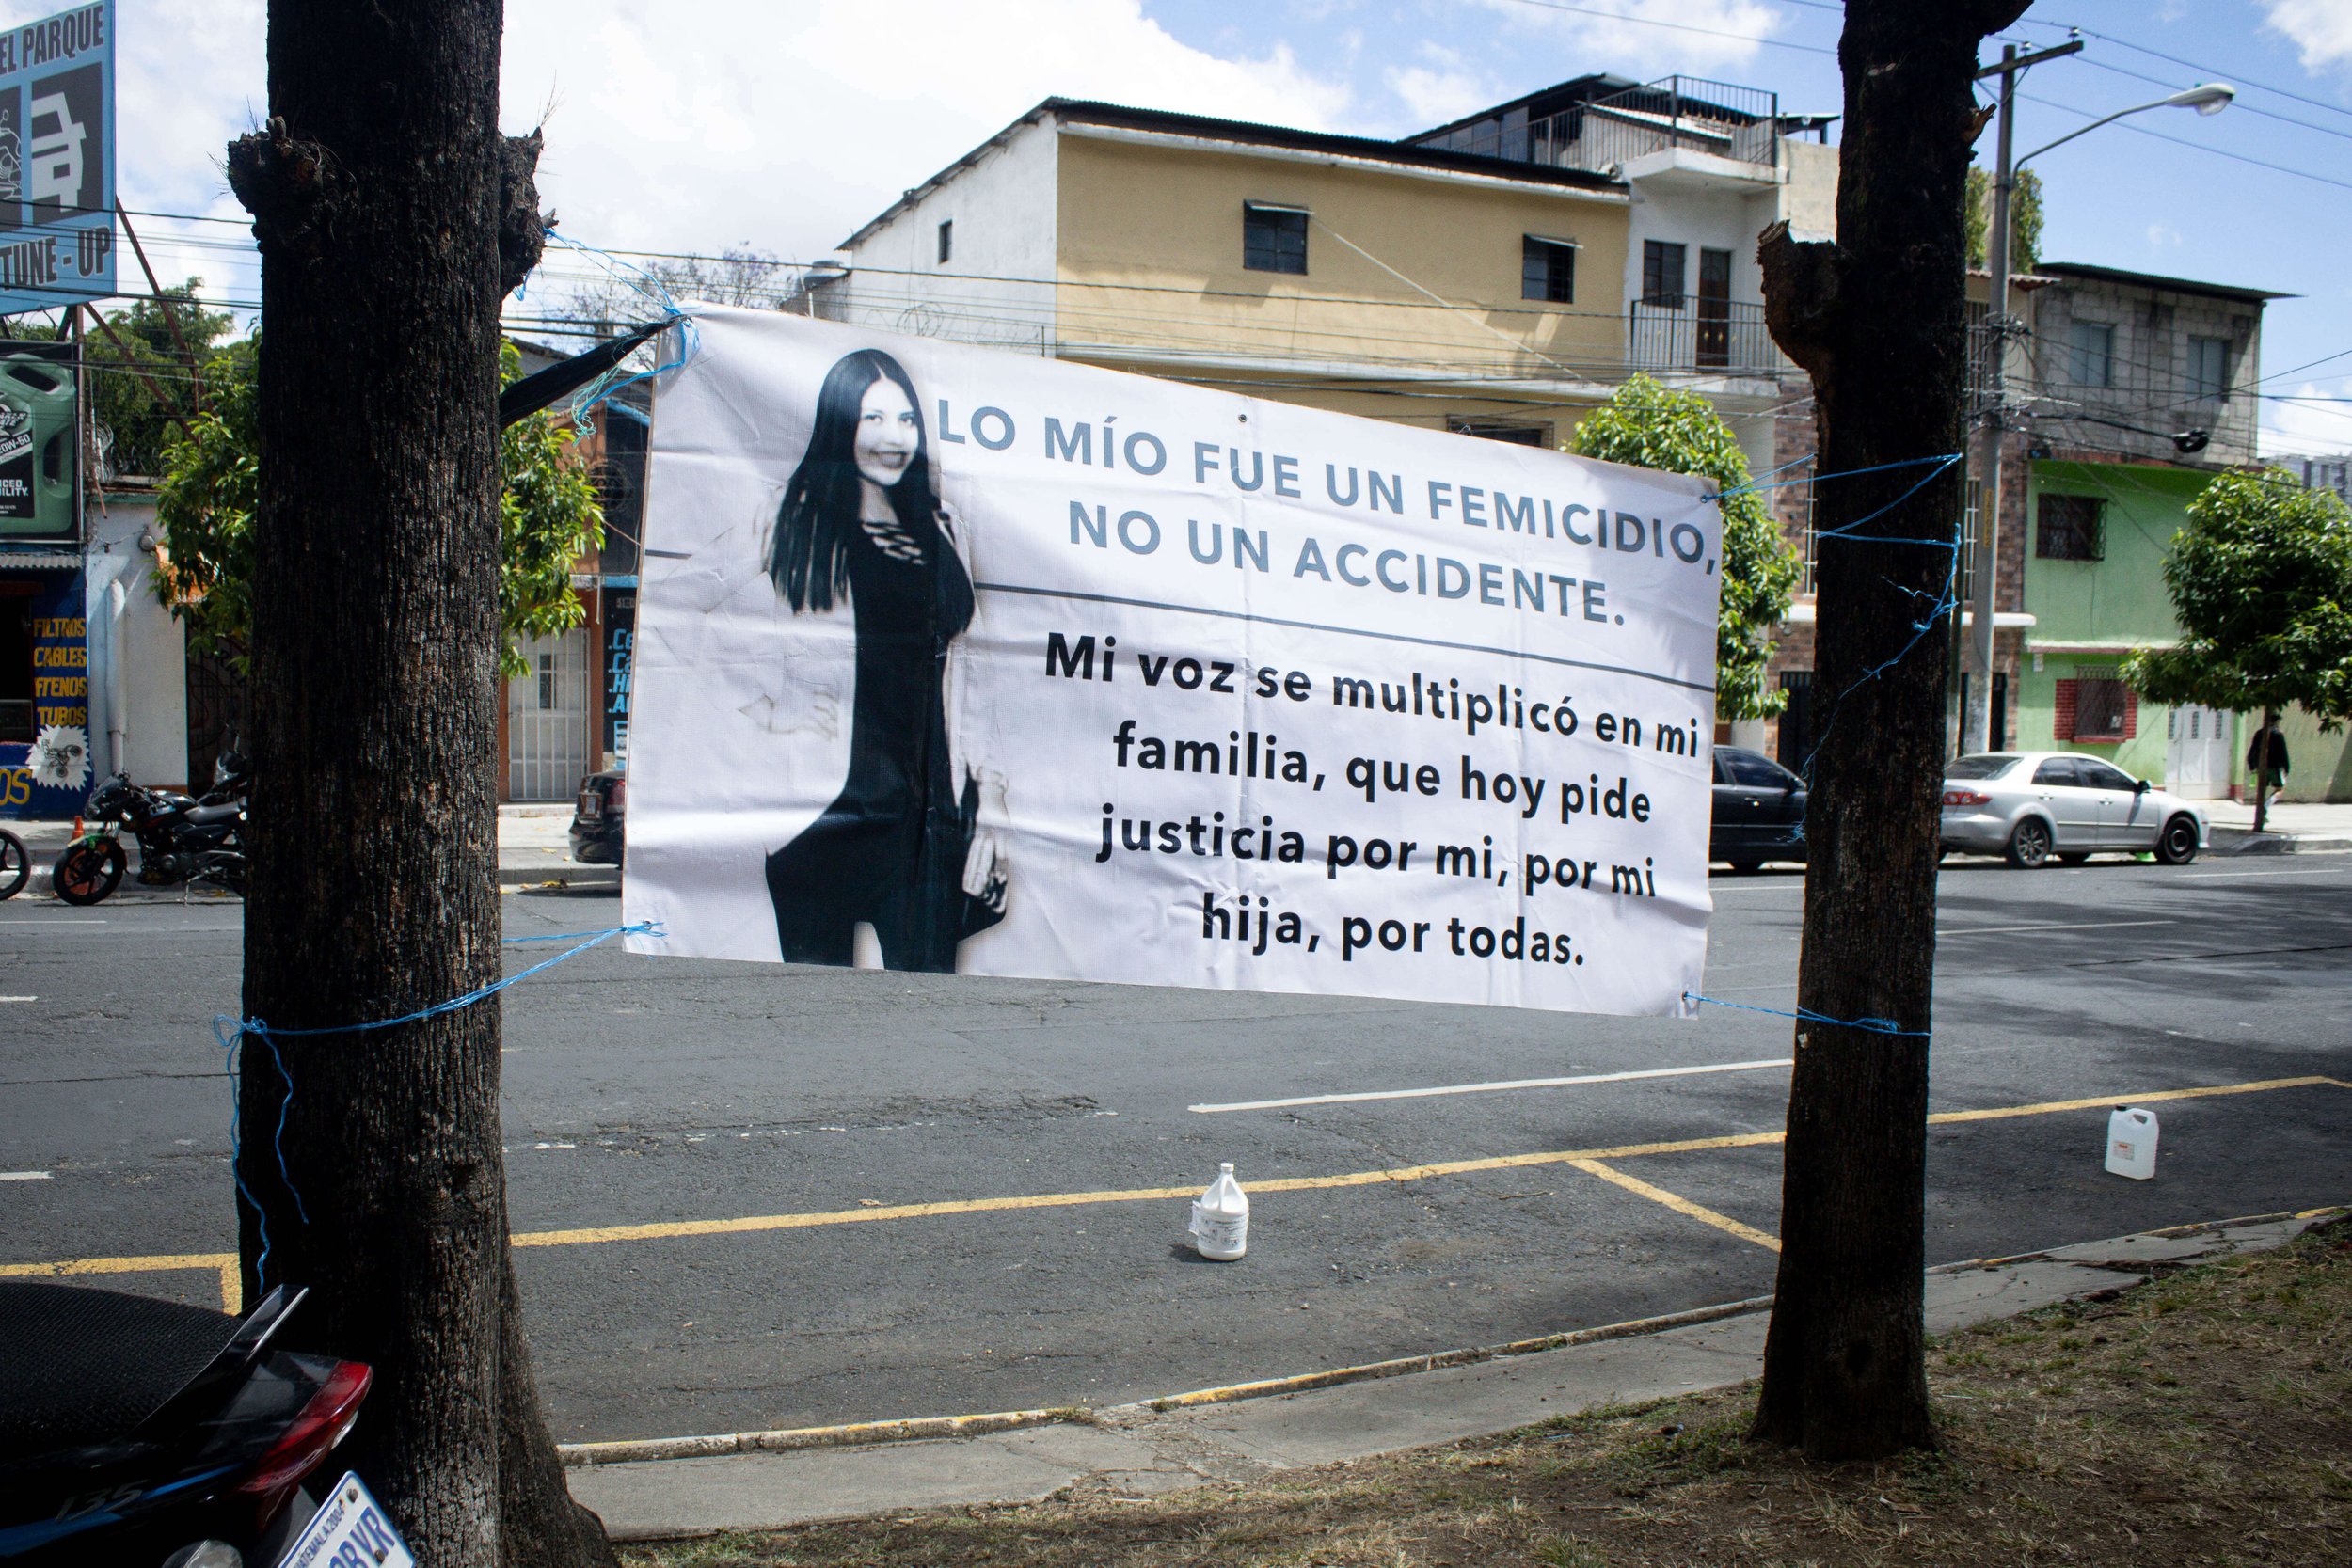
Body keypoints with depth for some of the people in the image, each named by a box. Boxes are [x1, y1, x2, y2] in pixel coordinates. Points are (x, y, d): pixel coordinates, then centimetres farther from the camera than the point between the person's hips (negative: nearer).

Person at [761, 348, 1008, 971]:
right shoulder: (807, 519, 5)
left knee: (925, 972, 1)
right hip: (830, 794, -4)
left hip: (924, 793, 4)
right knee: (822, 964, 0)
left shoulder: (935, 526, 17)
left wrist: (980, 799, 10)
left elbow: (960, 660, 16)